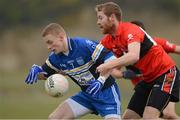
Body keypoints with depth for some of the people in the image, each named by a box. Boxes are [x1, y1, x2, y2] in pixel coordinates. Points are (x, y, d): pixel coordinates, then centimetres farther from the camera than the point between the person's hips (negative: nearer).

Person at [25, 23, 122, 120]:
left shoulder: (84, 45, -24)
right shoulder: (55, 58, -3)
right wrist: (36, 70, -8)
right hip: (87, 94, 6)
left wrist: (101, 81, -33)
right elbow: (45, 74, 14)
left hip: (106, 91, -6)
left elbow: (111, 59, -25)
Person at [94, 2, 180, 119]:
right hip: (148, 78, 9)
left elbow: (133, 56, -39)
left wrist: (109, 65, -43)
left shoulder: (130, 30, -22)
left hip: (165, 73, -9)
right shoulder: (108, 41, 4)